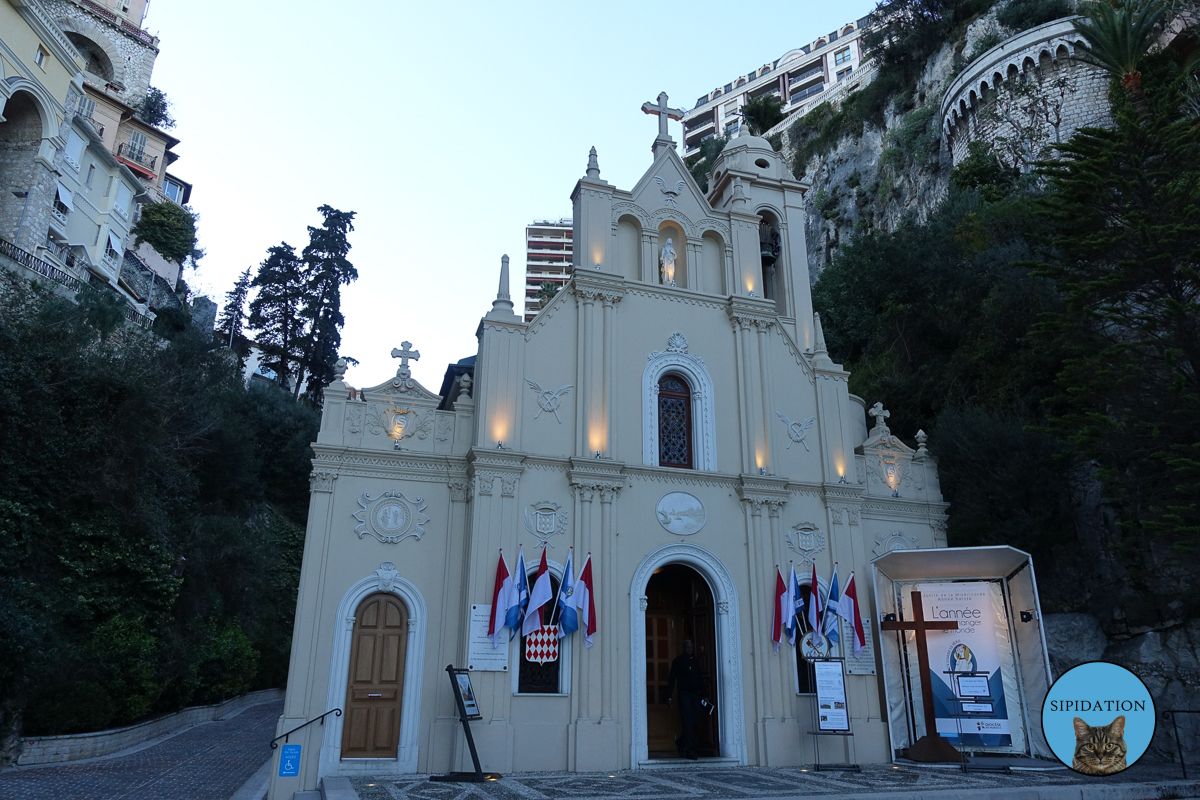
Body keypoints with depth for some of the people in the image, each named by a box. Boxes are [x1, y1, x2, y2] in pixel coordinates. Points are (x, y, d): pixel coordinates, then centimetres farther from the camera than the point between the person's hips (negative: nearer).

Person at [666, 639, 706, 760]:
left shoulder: (696, 662, 17)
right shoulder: (678, 661, 2)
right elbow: (672, 678, -1)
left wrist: (703, 694, 13)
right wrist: (669, 696, -7)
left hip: (695, 694, 5)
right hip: (684, 693, -5)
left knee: (695, 721, 3)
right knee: (688, 721, -11)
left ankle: (681, 742, 25)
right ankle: (689, 750, -11)